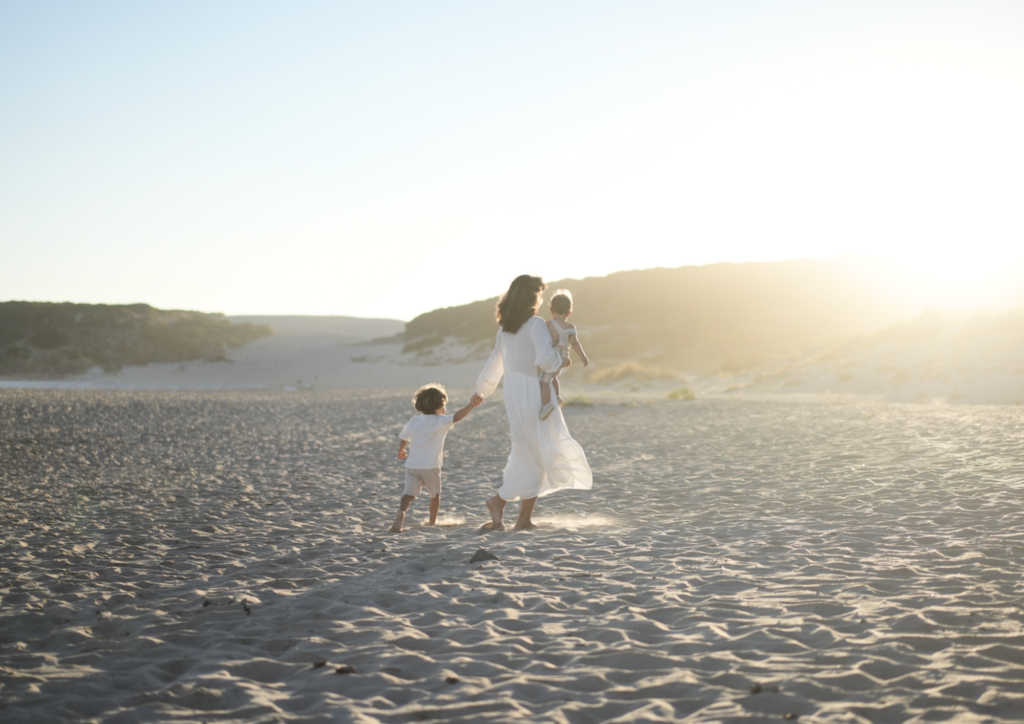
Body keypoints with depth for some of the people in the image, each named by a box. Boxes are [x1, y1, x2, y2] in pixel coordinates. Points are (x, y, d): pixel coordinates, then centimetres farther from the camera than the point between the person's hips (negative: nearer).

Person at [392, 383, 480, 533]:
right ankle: (432, 521, 30)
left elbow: (403, 438, 22)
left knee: (409, 493, -4)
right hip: (430, 466, -3)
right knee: (435, 494, 19)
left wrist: (401, 451, 41)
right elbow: (456, 417, -22)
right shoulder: (440, 421, -6)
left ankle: (401, 513, -31)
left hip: (412, 465, 3)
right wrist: (471, 405, -26)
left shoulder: (413, 422, 11)